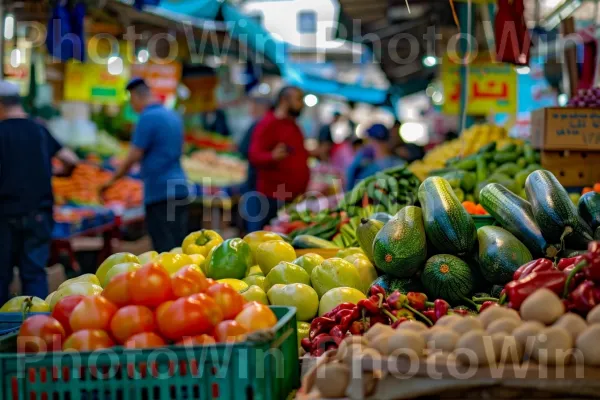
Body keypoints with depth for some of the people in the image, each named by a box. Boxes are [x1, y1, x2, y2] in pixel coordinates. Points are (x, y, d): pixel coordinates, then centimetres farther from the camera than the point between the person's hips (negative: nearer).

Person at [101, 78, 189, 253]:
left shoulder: (148, 118, -12)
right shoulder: (174, 116, 12)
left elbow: (134, 156, -12)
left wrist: (113, 180, 0)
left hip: (159, 191, -8)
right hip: (179, 187, 8)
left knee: (165, 250, -5)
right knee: (179, 247, 9)